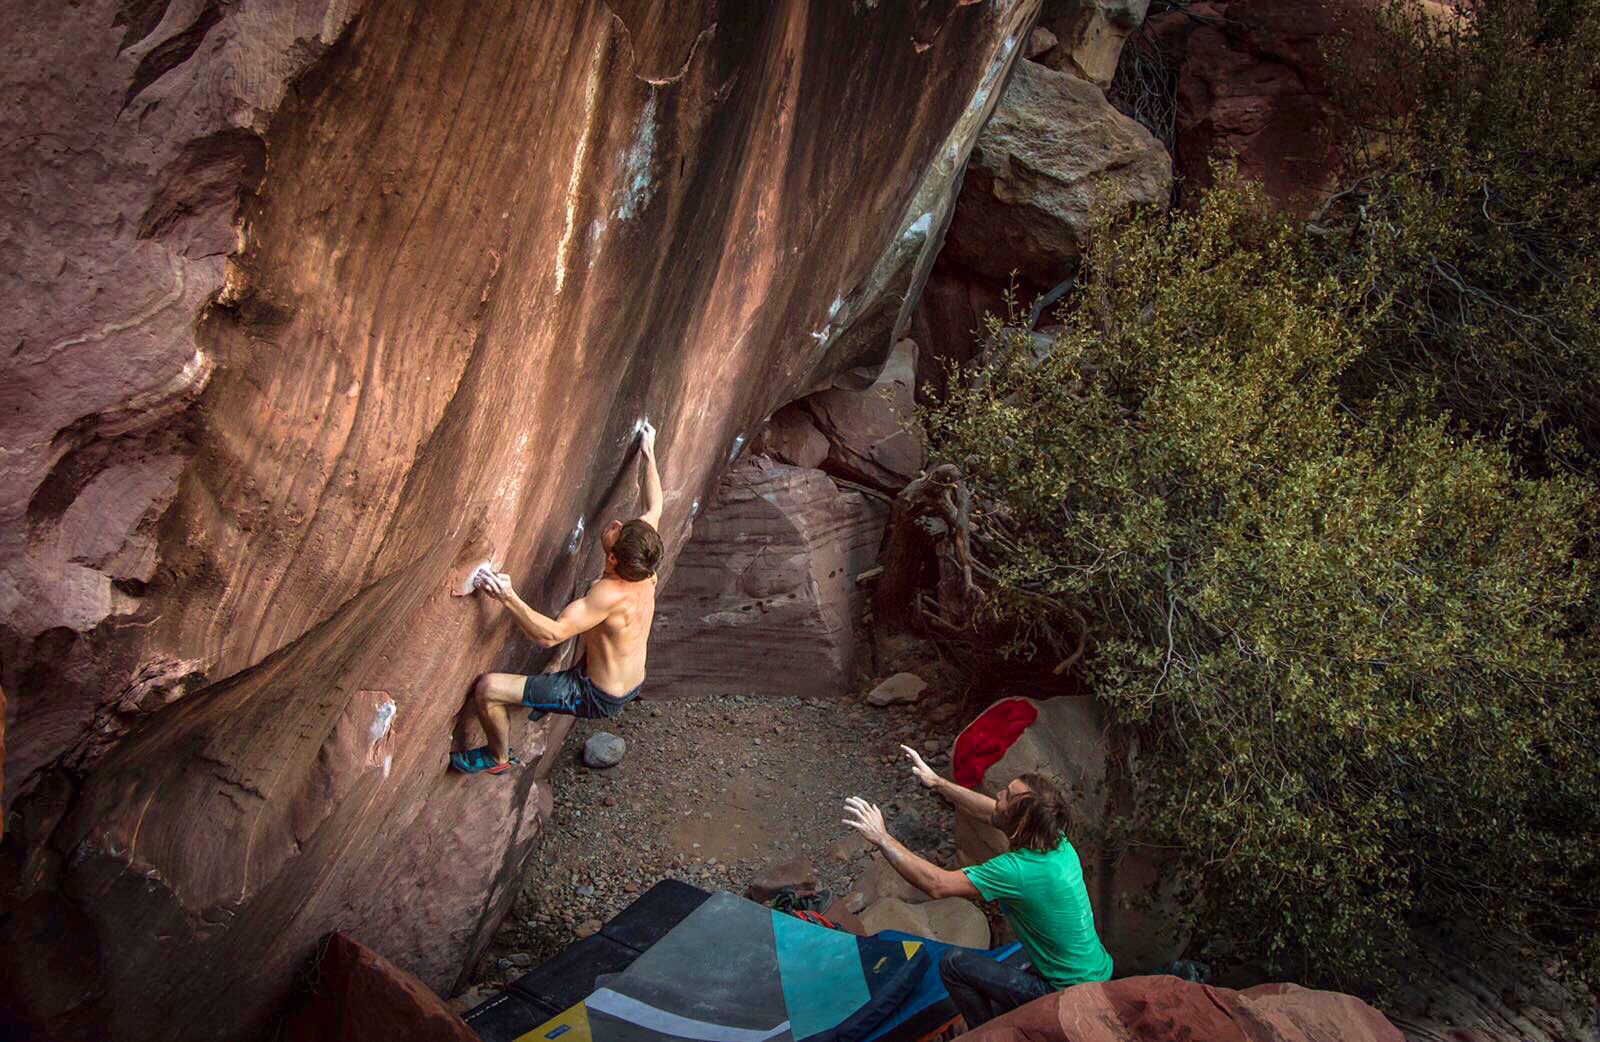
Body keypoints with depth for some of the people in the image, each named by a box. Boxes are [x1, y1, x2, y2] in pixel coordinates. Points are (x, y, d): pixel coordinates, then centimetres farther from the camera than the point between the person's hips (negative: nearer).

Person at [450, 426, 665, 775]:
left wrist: (509, 598, -43)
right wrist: (648, 453, 10)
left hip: (597, 697, -9)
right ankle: (552, 698, 52)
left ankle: (499, 757, 16)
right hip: (632, 684, 9)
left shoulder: (611, 594, -36)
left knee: (486, 688, -11)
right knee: (585, 621, 37)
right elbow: (654, 506, 2)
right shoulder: (646, 573, -13)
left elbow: (550, 635, -41)